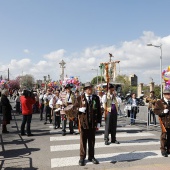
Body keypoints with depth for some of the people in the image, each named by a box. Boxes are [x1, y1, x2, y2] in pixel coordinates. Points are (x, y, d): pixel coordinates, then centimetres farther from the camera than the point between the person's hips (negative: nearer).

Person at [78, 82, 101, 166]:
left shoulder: (96, 98, 4)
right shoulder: (81, 97, -2)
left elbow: (99, 111, 5)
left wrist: (98, 122, 2)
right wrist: (80, 109, -19)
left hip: (93, 123, 2)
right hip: (83, 122, -2)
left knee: (92, 141, 12)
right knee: (83, 141, 8)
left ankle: (91, 157, 25)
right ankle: (82, 157, 20)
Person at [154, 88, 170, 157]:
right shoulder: (159, 102, -2)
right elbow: (155, 111, -9)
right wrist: (163, 111, -21)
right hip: (164, 122, -5)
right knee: (164, 136, -3)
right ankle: (163, 150, 7)